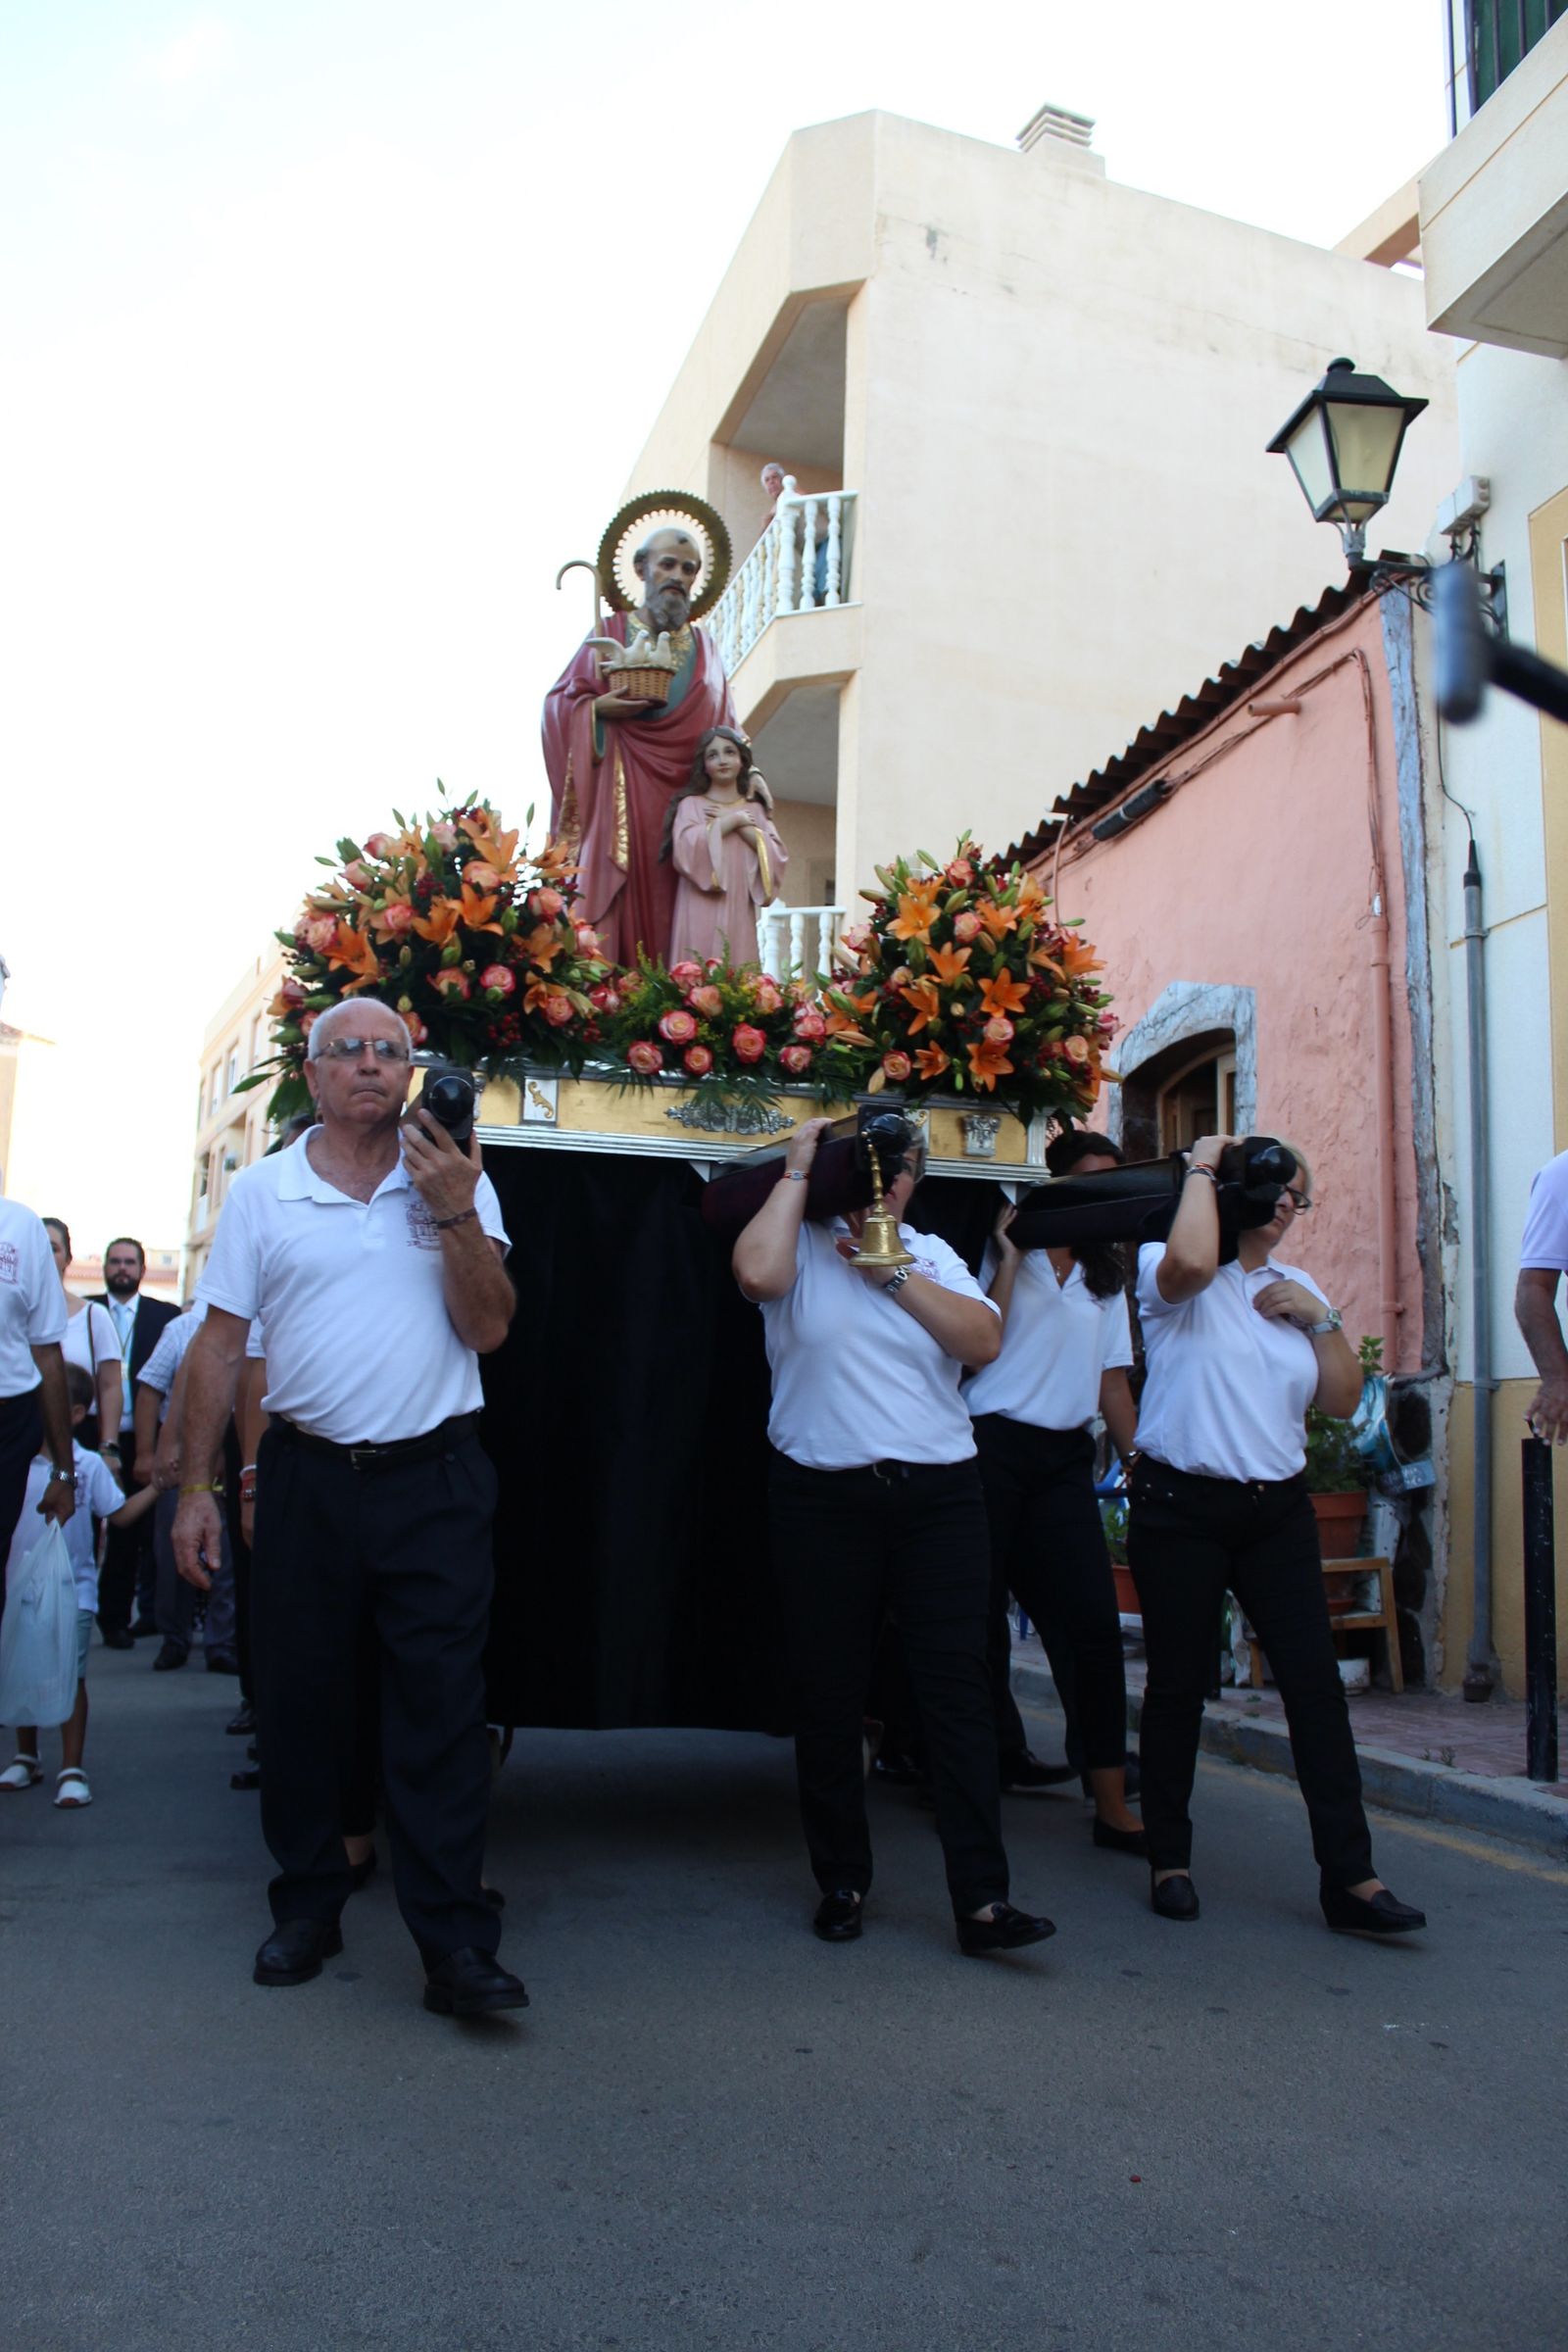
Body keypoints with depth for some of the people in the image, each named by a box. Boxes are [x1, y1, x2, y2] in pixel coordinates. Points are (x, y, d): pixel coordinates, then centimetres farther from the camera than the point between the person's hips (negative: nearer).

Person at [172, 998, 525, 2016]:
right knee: (299, 1696, 9)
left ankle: (456, 1942, 2)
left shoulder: (456, 1181, 4)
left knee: (442, 1704, -3)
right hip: (307, 1476, 2)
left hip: (434, 1481, -1)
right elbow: (219, 1345, 6)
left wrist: (454, 1212, -14)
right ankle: (307, 1907, 27)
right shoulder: (262, 1192, 5)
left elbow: (487, 1329, -2)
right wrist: (196, 1485, 2)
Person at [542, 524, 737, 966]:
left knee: (669, 908, -4)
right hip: (619, 792, -3)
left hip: (684, 793, 3)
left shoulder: (705, 648, 19)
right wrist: (597, 708, -12)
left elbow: (725, 731, 17)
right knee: (614, 900, -13)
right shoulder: (610, 633, 10)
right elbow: (560, 701, 7)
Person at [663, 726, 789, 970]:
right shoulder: (691, 804, 7)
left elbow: (777, 857, 3)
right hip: (701, 912, -3)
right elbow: (685, 848, -12)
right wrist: (733, 820, -5)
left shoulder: (754, 809, 16)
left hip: (738, 912, 3)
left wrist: (744, 828, -4)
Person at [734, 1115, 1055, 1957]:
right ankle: (841, 1881, 23)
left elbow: (985, 1340, -1)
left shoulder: (931, 1254, 13)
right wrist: (797, 1172, -9)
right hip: (824, 1499, -2)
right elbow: (757, 1272, -21)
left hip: (937, 1497, 2)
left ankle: (982, 1900, 0)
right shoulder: (802, 1244, 3)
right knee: (828, 1696, 7)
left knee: (958, 1687, -3)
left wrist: (894, 1274, -9)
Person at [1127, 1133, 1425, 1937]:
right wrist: (1201, 1165, -15)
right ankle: (1169, 1861, 20)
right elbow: (1190, 1260, -30)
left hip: (1278, 1508, 5)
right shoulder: (1169, 1273, -3)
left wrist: (1321, 1318, -3)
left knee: (1316, 1679, -2)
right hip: (1182, 1505, -5)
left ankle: (1349, 1876, 3)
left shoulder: (1298, 1288, 15)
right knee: (1178, 1684, 5)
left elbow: (1343, 1402, 11)